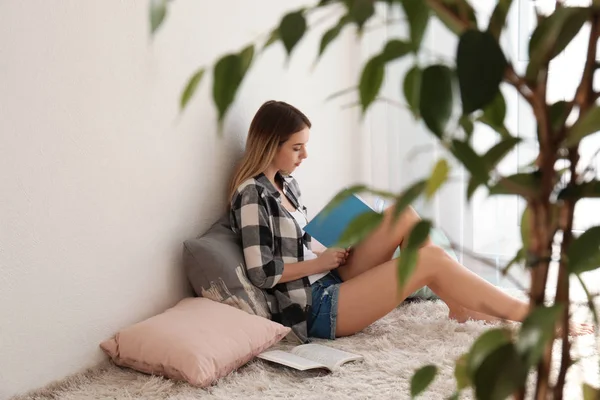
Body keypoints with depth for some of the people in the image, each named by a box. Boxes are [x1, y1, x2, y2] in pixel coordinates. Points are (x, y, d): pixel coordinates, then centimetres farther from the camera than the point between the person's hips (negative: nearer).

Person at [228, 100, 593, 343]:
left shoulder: (285, 183, 13)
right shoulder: (252, 194, -16)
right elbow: (262, 272, -22)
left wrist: (333, 254, 2)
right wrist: (320, 262, -11)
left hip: (327, 283, 9)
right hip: (314, 310, -9)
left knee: (402, 216, -3)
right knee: (430, 260, -16)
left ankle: (461, 306, 2)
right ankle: (531, 316, -6)